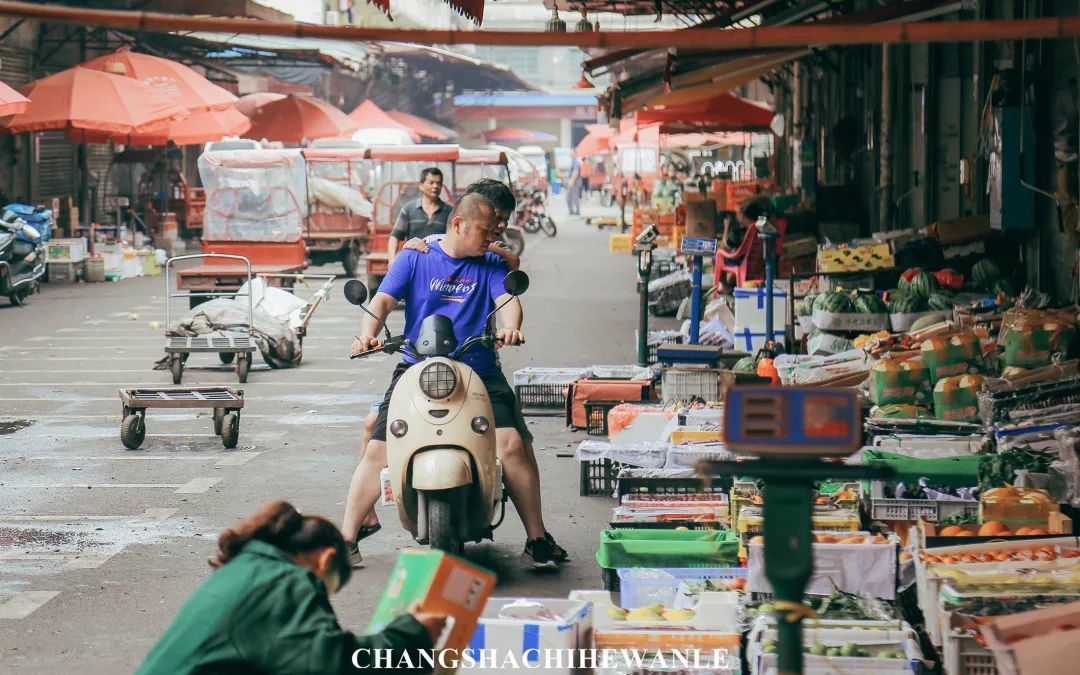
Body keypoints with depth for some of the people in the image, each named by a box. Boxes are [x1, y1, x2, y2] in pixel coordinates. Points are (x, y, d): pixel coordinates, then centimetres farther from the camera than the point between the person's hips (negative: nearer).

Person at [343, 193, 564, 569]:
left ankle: (537, 539, -7)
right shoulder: (415, 258, 8)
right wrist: (368, 333, -22)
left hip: (479, 372, 0)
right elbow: (384, 299, -1)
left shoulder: (491, 265, 12)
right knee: (378, 449, -11)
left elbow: (508, 300, -4)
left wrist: (510, 327, -28)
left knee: (513, 444, -19)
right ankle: (347, 538, -1)